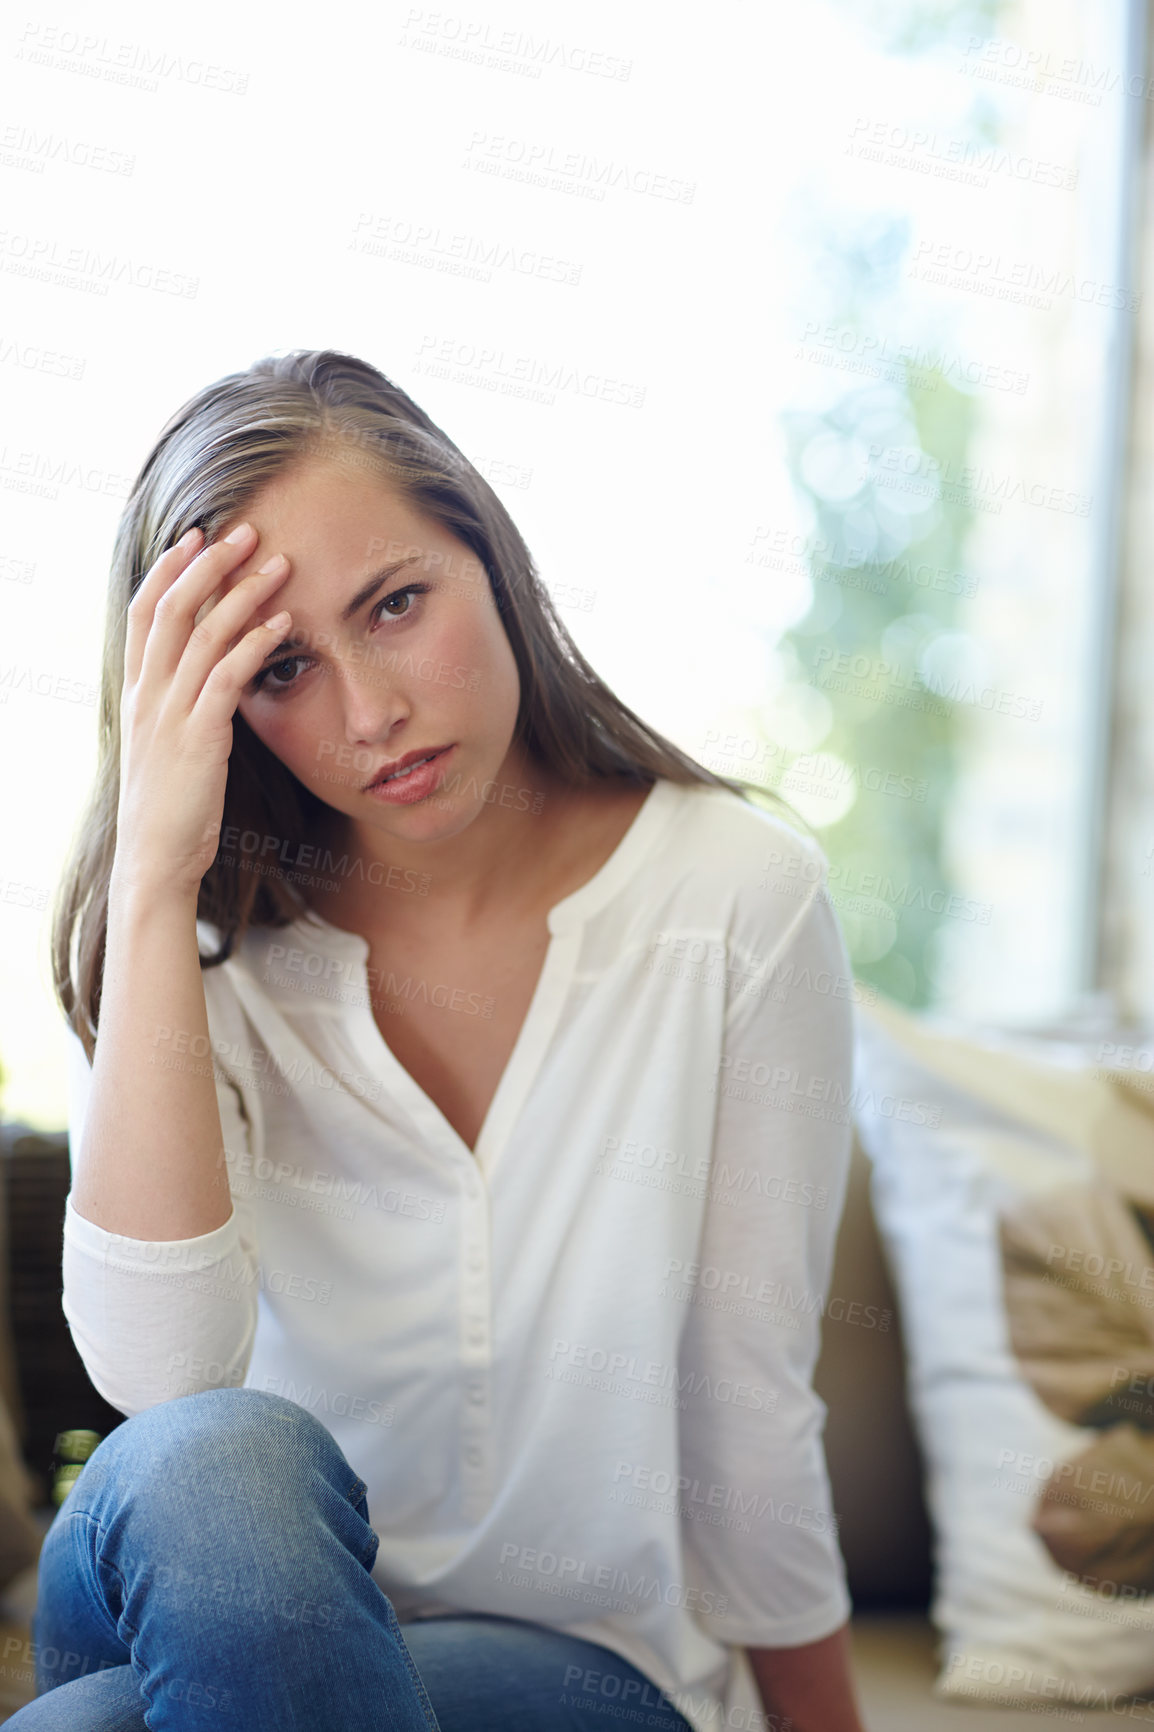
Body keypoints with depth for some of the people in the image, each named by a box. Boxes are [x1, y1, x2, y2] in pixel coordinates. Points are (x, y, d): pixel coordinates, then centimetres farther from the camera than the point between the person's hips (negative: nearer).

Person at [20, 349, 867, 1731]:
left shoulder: (736, 900, -11)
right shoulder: (207, 938, -7)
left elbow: (757, 1416, -4)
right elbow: (161, 1374, -24)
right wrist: (156, 875, -26)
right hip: (260, 1600, 2)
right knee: (211, 1458, -33)